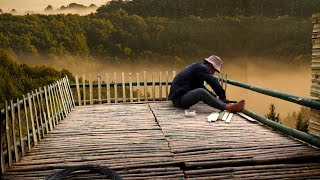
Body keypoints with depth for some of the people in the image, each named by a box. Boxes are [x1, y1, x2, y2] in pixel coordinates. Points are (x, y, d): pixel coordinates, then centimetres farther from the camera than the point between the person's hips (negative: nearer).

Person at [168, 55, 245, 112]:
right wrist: (223, 97, -6)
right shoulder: (201, 67, -10)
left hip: (177, 97, 11)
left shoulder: (197, 67, 19)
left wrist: (215, 96, 19)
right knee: (201, 92, -32)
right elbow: (214, 83, -18)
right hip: (179, 98, -11)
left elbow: (201, 86, 26)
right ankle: (227, 107, -30)